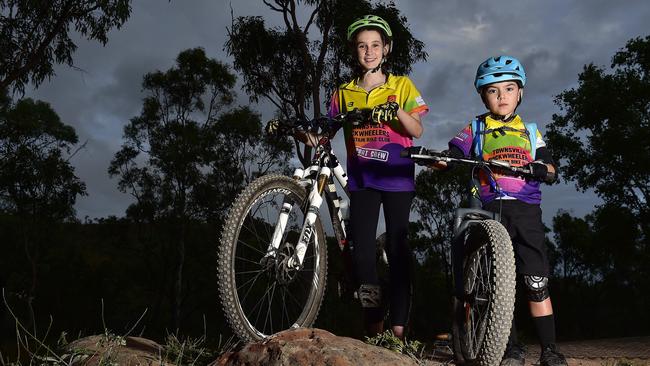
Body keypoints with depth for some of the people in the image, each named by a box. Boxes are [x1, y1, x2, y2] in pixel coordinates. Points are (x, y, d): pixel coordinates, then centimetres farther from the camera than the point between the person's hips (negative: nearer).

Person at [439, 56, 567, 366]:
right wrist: (439, 160, -23)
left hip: (526, 210, 1)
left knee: (536, 283, -4)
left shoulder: (530, 131, 18)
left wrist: (543, 169, -14)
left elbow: (550, 170, 10)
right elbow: (453, 155, 0)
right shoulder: (475, 129, 13)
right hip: (489, 210, -1)